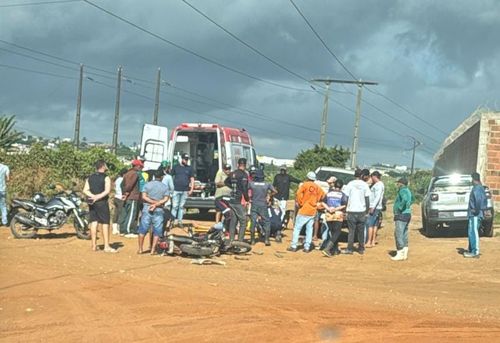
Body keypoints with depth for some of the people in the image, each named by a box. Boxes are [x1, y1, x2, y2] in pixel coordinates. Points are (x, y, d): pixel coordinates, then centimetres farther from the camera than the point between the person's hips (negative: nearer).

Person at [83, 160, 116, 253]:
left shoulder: (90, 178, 12)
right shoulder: (106, 178, -5)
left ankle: (94, 245, 10)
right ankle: (106, 246, -4)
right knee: (105, 223, -2)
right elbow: (107, 190, -18)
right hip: (102, 203, -6)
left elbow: (85, 190, 2)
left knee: (94, 223, 8)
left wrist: (93, 196, -9)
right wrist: (98, 197, -19)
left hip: (92, 203, 6)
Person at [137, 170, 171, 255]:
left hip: (147, 209, 1)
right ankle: (153, 250, 3)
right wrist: (156, 204, -12)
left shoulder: (147, 185, 3)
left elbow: (144, 197, -8)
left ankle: (140, 249, 9)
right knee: (157, 231, 6)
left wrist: (153, 202, -8)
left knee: (142, 230, 8)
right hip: (159, 210, 0)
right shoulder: (165, 187, 2)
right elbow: (165, 199, -9)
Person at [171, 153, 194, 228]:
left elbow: (192, 179, 11)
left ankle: (179, 221, 10)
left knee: (181, 206, 5)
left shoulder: (189, 168, 11)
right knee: (175, 206, -5)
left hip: (185, 191, 1)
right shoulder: (176, 167, 7)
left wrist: (191, 189, 2)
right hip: (176, 190, -1)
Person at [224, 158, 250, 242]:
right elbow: (244, 189, -18)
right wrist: (247, 199, -6)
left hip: (232, 201, 7)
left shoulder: (232, 174, 10)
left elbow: (226, 182, 30)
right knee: (243, 222, -2)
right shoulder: (244, 175, -12)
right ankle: (240, 241, -7)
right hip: (239, 202, -7)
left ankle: (231, 240, 15)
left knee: (233, 221, 13)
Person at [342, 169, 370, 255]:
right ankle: (361, 249, 16)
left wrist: (345, 208, 6)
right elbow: (367, 199, 0)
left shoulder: (350, 184, -2)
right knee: (361, 231, 11)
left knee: (351, 231, 3)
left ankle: (350, 249, 1)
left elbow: (346, 197, -4)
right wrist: (367, 210, 9)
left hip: (352, 211, -1)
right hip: (362, 211, 1)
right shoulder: (365, 185, -1)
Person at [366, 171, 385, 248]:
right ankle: (373, 242, 13)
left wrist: (373, 207, -23)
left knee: (369, 224, -8)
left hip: (375, 207, -10)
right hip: (377, 207, 10)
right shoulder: (376, 185, 17)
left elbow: (378, 197, -21)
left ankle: (369, 242, -8)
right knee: (375, 225, 10)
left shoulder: (379, 185, -14)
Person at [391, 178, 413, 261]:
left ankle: (400, 254, -11)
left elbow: (405, 199, -34)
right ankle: (405, 253, 16)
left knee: (398, 234, -9)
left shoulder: (403, 190, -13)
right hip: (407, 214, 10)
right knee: (404, 234, 13)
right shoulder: (407, 190, 17)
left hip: (401, 215, -10)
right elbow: (411, 199, 39)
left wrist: (400, 208, -23)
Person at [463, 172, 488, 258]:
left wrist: (477, 210, -22)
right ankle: (471, 250, 23)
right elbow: (484, 200, 26)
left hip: (475, 215, -10)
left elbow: (478, 199, -30)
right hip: (476, 214, 10)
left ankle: (475, 252, -9)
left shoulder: (476, 188, -14)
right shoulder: (481, 188, 18)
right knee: (471, 232, 16)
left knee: (473, 232, -9)